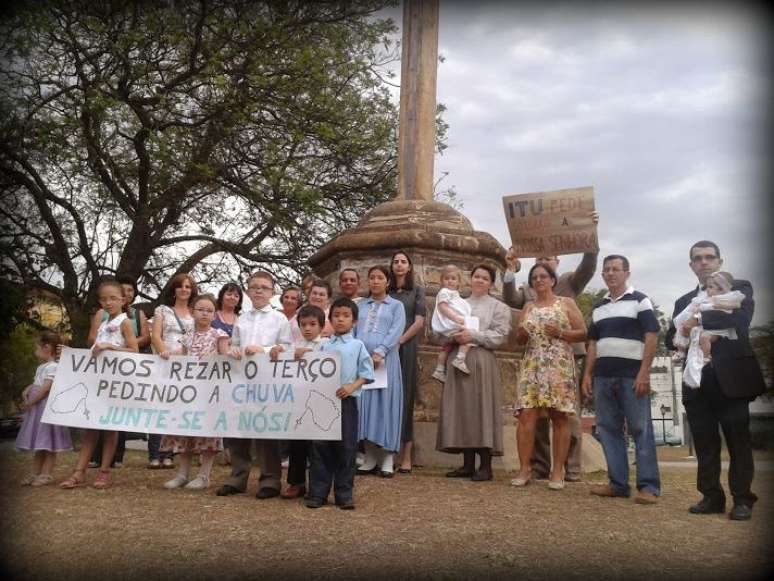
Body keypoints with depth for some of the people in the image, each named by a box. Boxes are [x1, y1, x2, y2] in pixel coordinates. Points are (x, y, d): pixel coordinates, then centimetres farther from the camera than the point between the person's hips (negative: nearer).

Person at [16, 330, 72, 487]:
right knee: (38, 443, 15)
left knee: (48, 443, -3)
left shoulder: (52, 367, -15)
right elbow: (36, 384, 24)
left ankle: (46, 474, 1)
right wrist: (27, 390, 4)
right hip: (37, 409, 10)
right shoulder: (41, 367, 17)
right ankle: (35, 473, 22)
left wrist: (30, 402, -17)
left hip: (48, 408, -10)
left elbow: (46, 388, -21)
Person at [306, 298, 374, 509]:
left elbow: (366, 373, 0)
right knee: (320, 446, 4)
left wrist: (352, 387, -14)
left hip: (347, 400, -2)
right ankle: (317, 493, 14)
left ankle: (344, 494, 15)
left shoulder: (357, 345, 3)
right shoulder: (324, 346, 10)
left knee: (346, 447, 4)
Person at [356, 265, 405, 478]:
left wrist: (380, 352, -18)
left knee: (385, 403, -4)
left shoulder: (396, 305, 10)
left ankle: (387, 457, 2)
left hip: (385, 360, -3)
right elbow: (351, 331, 13)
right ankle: (370, 456, 8)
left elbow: (396, 331, -5)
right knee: (364, 403, 1)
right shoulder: (360, 306, 19)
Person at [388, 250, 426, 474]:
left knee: (405, 398, -3)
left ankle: (406, 456, -1)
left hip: (407, 349, -2)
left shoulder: (417, 290, 8)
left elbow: (419, 322, -2)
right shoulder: (386, 292, 15)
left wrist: (399, 341, -10)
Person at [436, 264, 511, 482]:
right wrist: (451, 337, -3)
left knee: (481, 409, -7)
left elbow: (500, 335, -6)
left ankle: (485, 466, 0)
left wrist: (474, 336, -15)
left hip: (481, 362, -5)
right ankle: (468, 464, 11)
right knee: (461, 410, 4)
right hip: (458, 360, 5)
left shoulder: (497, 306, 7)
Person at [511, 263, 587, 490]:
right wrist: (521, 334, -4)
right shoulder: (528, 307, 17)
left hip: (559, 366, -3)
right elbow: (519, 339, 18)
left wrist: (560, 333, -13)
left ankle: (558, 472, 3)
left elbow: (583, 333, 3)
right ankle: (524, 469, -2)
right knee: (526, 416, -7)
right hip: (532, 366, 3)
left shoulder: (566, 303, 7)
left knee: (559, 417, -3)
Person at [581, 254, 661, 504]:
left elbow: (651, 337, -7)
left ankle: (649, 486, 1)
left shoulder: (640, 301, 0)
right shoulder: (599, 308, 17)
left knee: (640, 429, -4)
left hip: (631, 374, -6)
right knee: (608, 429, 6)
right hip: (603, 375, 6)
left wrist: (644, 373, -16)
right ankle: (618, 483, 13)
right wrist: (587, 374, 10)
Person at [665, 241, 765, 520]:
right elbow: (670, 339, 11)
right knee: (704, 443, 7)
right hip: (697, 379, 4)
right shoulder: (683, 302, 17)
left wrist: (699, 320, -14)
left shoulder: (739, 287, 5)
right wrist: (687, 337, -11)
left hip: (731, 376, -4)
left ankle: (742, 499, 11)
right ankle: (711, 496, 17)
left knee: (738, 440, 2)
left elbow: (741, 317, -16)